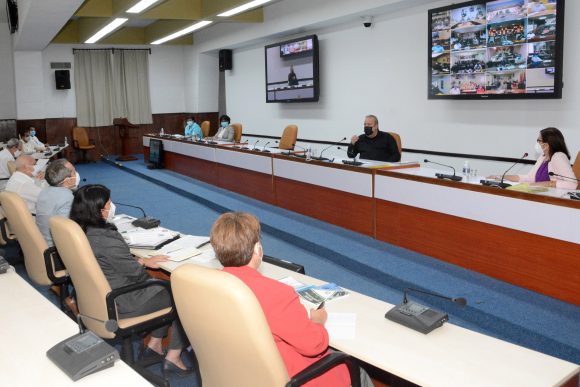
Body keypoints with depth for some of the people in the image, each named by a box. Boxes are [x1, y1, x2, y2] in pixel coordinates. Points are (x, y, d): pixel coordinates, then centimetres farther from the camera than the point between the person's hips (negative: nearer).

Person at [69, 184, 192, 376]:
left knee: (165, 289, 19)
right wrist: (145, 262, 1)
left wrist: (141, 261, 7)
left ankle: (154, 344, 24)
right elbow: (133, 270, -19)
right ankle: (173, 357, 11)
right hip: (119, 304, -9)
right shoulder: (106, 238, -31)